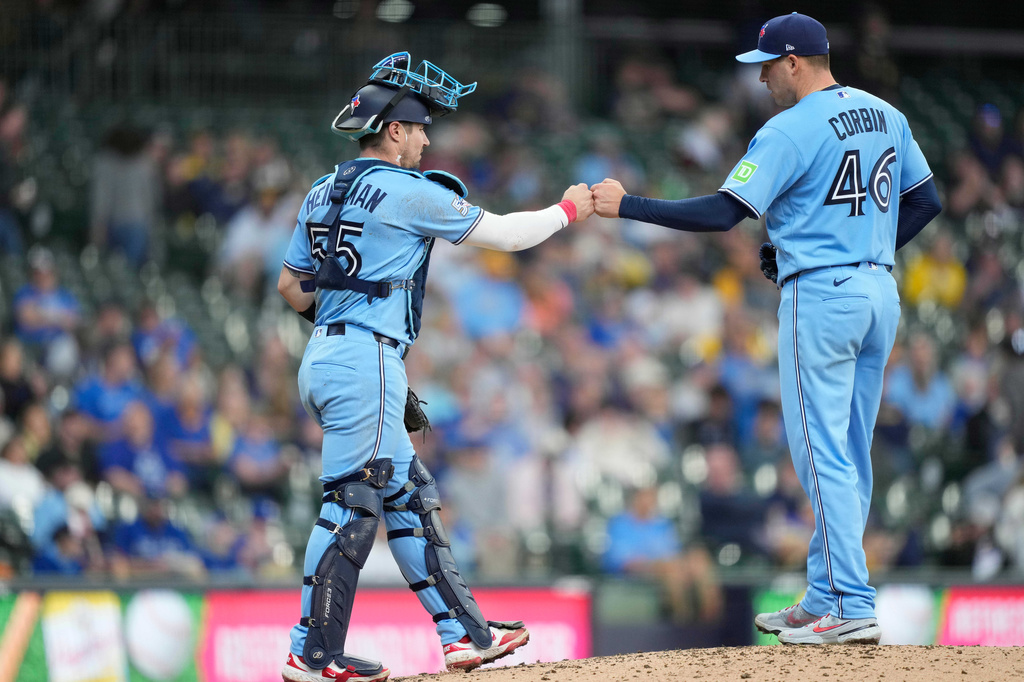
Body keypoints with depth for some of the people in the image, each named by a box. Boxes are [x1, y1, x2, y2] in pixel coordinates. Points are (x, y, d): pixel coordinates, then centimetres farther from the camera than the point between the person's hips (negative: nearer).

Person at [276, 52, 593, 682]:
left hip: (326, 356, 9)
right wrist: (567, 211, 15)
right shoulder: (409, 192, -9)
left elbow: (291, 285, 18)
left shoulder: (323, 193, 14)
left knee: (409, 498, 11)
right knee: (351, 506, -8)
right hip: (366, 362, -9)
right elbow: (503, 234, -1)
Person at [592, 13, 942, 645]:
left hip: (822, 294, -8)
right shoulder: (886, 115, 12)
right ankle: (825, 599, 16)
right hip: (882, 294, 8)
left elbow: (724, 213, -16)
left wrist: (628, 205, -10)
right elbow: (926, 201, 16)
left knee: (823, 452, -6)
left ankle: (852, 608, -12)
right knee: (849, 455, 12)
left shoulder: (791, 131, -12)